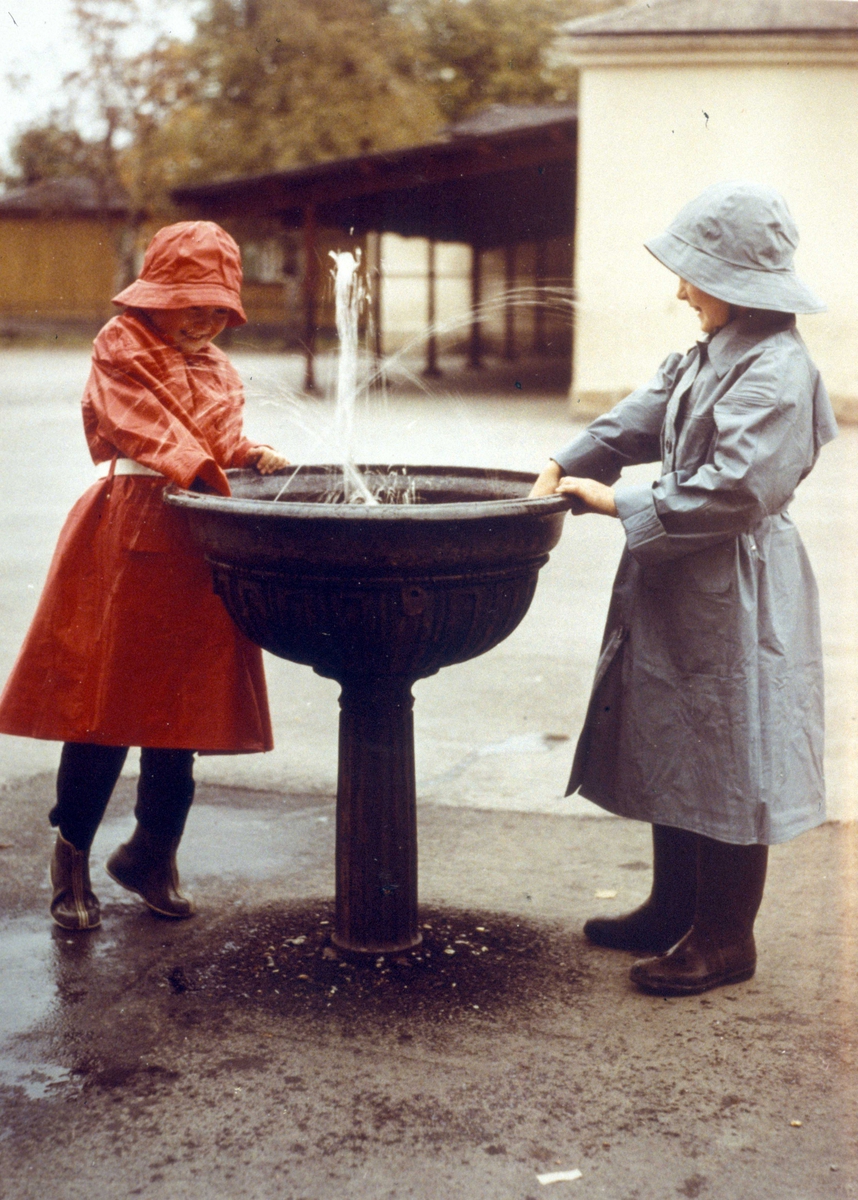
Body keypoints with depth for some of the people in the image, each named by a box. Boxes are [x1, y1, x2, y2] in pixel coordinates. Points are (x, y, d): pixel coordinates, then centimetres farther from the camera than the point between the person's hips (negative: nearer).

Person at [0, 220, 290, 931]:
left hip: (198, 545, 6)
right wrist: (198, 470, -27)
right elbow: (144, 426, -14)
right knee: (103, 699, -3)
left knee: (183, 706, 9)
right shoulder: (121, 348, -1)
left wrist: (253, 458, -3)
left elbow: (220, 445, 17)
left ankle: (154, 854, 23)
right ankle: (72, 859, 10)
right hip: (128, 533, -6)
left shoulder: (218, 371, 20)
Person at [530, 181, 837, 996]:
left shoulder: (777, 375, -19)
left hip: (736, 601, -10)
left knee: (725, 768, 2)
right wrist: (560, 472, 2)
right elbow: (641, 418, 14)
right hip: (680, 591, 10)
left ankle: (725, 940, 16)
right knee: (670, 756, 17)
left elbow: (731, 490, -25)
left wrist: (620, 504, -17)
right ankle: (673, 911, 32)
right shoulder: (710, 356, 11)